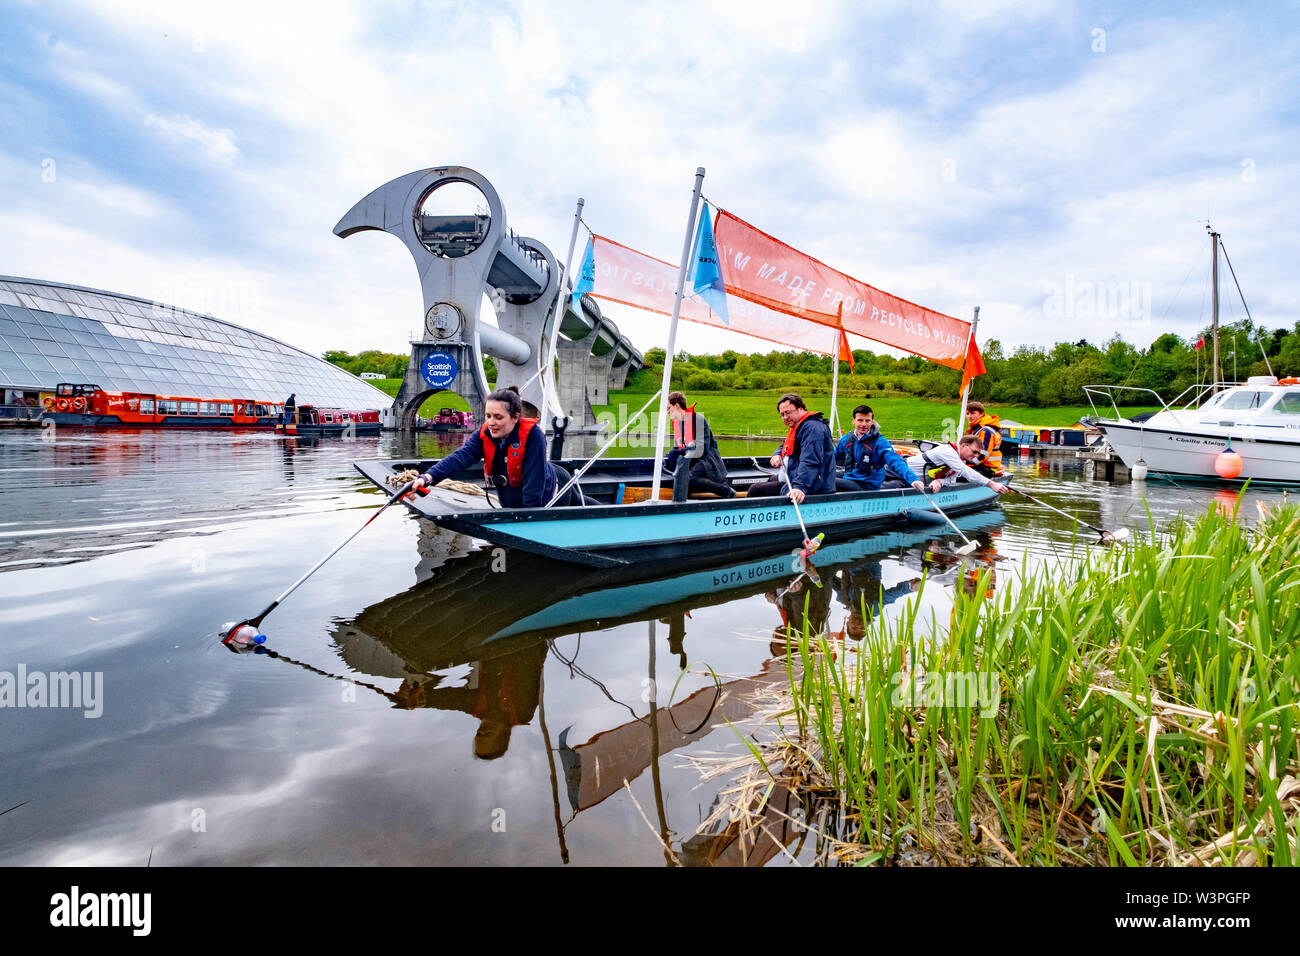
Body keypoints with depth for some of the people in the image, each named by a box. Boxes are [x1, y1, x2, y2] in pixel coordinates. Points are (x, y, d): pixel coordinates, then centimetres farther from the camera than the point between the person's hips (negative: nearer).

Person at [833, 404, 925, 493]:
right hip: (848, 480, 6)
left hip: (869, 487, -5)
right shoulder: (847, 439, 10)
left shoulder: (879, 441, -7)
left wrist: (913, 479, -33)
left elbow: (895, 462, -18)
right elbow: (833, 457, 27)